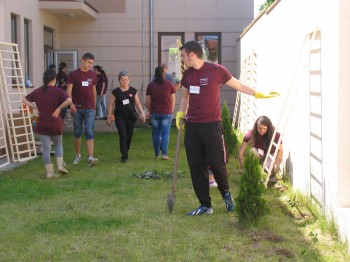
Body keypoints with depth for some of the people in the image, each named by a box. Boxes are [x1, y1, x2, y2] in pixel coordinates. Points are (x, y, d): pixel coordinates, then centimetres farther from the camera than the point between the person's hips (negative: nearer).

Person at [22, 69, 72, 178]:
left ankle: (49, 172, 4)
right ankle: (60, 165, 7)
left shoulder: (38, 91, 3)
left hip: (42, 125, 2)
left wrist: (36, 107, 4)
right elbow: (68, 100, -25)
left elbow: (25, 100, 9)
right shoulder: (57, 91, -9)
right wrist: (59, 109, -13)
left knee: (46, 148, 5)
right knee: (58, 145, 19)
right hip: (55, 124, -2)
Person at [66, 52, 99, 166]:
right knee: (77, 132, 9)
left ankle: (90, 157, -13)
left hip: (89, 109, 1)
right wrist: (71, 104, -26)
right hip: (77, 108, -1)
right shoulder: (73, 74, -3)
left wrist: (94, 106, 18)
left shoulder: (93, 75, 7)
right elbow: (69, 90, -11)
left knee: (89, 132, -7)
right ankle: (78, 155, 23)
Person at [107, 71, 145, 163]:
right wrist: (109, 117, 0)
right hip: (120, 117, -2)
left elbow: (137, 103, 10)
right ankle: (124, 156, -5)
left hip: (131, 116, 2)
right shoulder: (116, 92, -2)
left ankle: (126, 152, 27)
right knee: (123, 135, -10)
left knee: (129, 135, 8)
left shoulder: (133, 91, 3)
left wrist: (142, 113, 3)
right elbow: (111, 104, 2)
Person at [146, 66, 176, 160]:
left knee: (156, 134, 10)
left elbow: (148, 101, 1)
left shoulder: (150, 85, 1)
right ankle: (164, 154, -8)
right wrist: (171, 110, 13)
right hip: (167, 113, -1)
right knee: (165, 134, 0)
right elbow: (173, 100, 2)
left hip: (155, 113, 1)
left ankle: (157, 154, 17)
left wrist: (150, 112, 13)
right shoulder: (169, 84, -2)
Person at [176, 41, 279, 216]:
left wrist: (259, 94, -5)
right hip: (192, 126, 5)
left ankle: (226, 193, 25)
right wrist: (180, 113, 8)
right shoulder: (187, 75, 10)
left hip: (212, 125, -5)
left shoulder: (215, 70, -7)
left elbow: (239, 85, 0)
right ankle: (205, 205, 15)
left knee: (216, 163, -5)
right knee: (196, 166, 4)